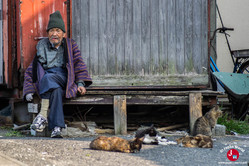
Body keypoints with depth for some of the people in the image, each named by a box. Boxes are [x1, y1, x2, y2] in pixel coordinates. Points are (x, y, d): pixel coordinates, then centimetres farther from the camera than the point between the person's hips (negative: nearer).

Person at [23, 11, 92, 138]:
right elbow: (30, 71, 20)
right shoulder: (41, 47, 21)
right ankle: (57, 128, -52)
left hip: (64, 77, -1)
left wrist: (80, 83, -8)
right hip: (44, 80, 1)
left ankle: (43, 115, -43)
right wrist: (29, 91, 5)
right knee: (56, 91, -38)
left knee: (48, 78, -37)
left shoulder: (70, 45, 19)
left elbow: (78, 64, 9)